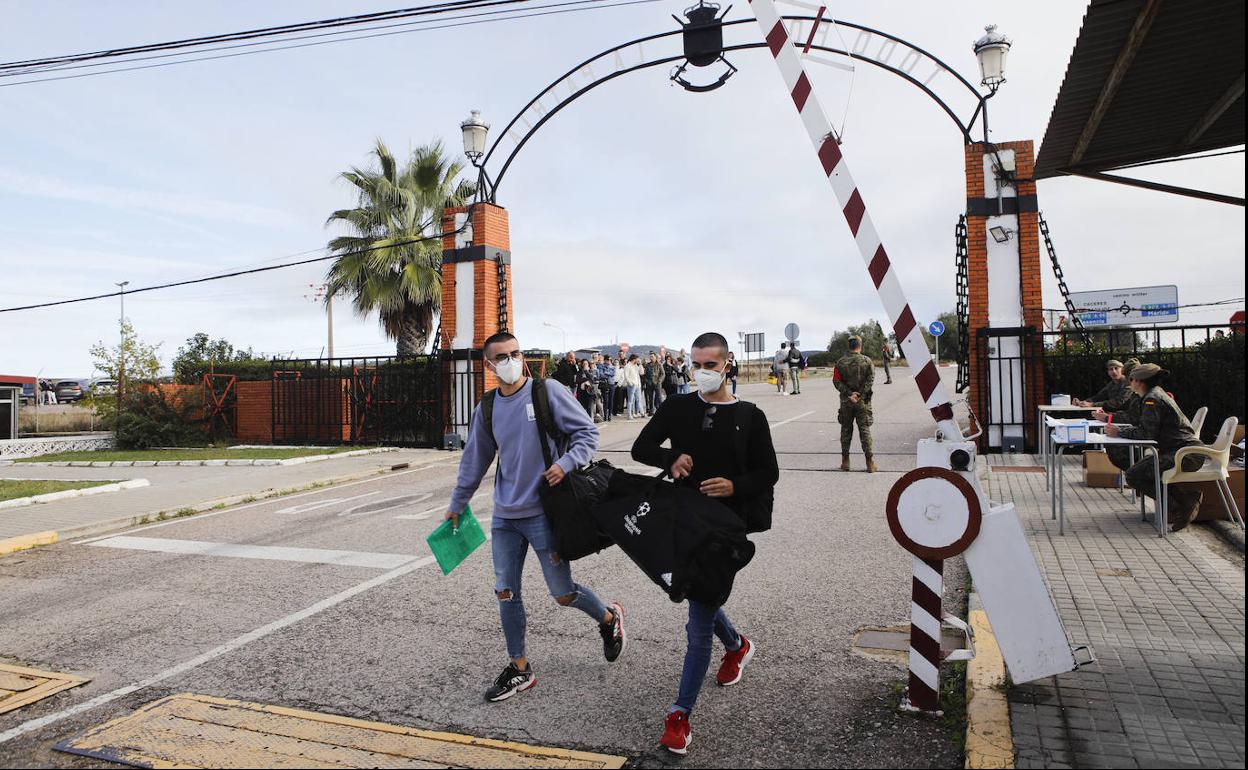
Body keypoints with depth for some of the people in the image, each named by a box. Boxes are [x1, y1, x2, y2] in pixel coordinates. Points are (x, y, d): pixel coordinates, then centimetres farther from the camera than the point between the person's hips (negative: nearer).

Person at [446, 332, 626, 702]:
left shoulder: (547, 391, -9)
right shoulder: (487, 408, 6)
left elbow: (587, 432, -6)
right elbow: (474, 461, 17)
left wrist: (566, 463, -23)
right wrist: (457, 505, 23)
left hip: (544, 512, -5)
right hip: (505, 517, 5)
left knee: (563, 593, 3)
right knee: (506, 592, 6)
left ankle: (609, 619, 34)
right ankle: (520, 669, 22)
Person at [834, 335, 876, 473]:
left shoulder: (840, 362, 1)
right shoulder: (867, 361, -4)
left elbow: (836, 381, -6)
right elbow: (870, 380, -12)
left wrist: (849, 394, -9)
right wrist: (860, 394, -13)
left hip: (846, 401, 1)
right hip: (863, 401, -1)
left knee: (846, 430, 11)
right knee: (865, 430, 3)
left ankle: (845, 461, 13)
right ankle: (870, 462, 0)